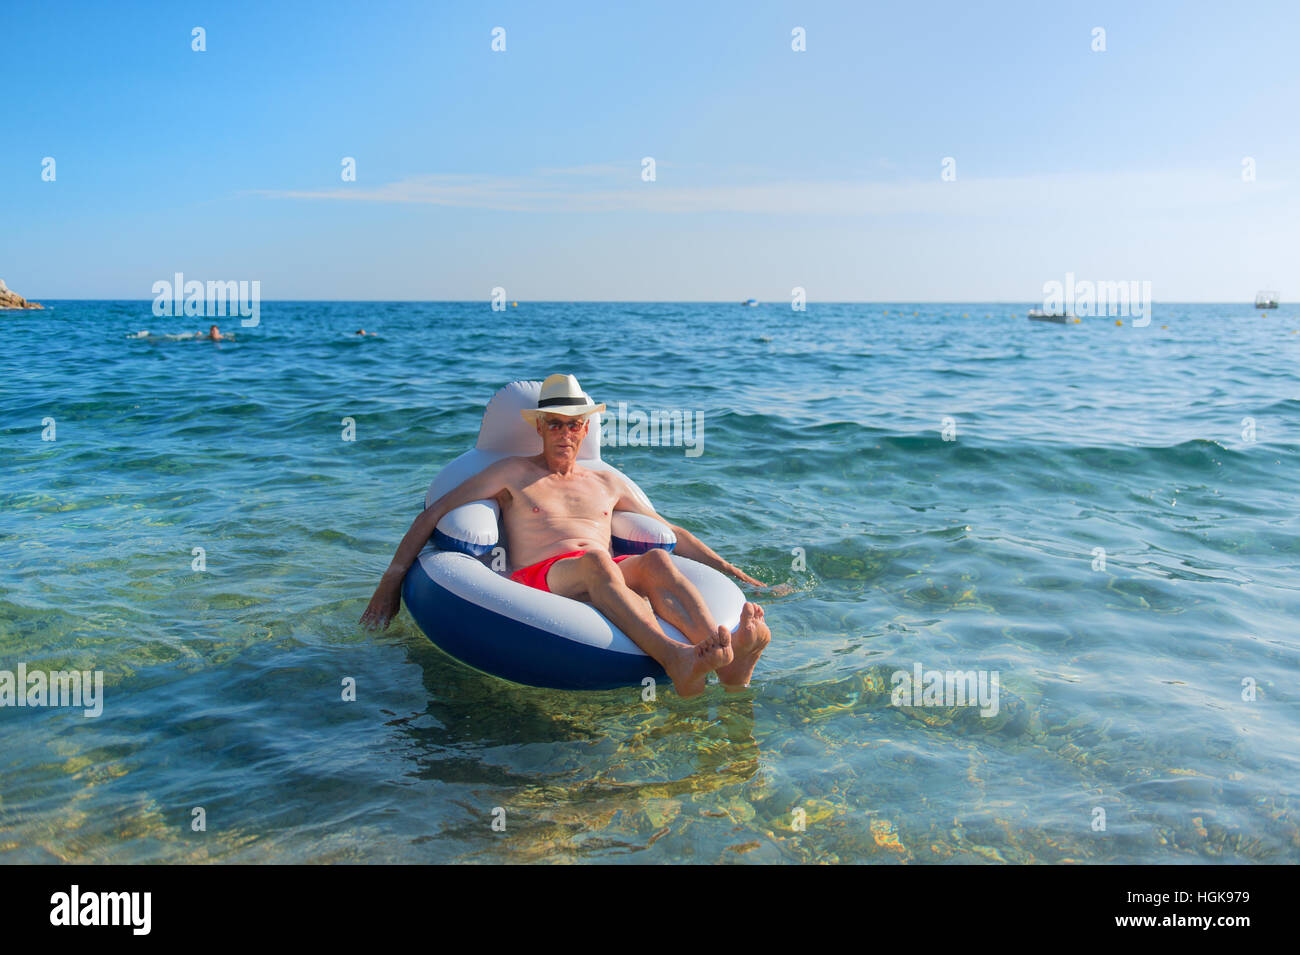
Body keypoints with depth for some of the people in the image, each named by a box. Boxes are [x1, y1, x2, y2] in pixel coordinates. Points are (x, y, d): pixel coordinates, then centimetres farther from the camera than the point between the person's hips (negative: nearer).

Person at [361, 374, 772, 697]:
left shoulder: (607, 483, 29)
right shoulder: (513, 472, 19)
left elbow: (672, 533, 34)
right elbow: (434, 513, 15)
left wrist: (730, 571, 27)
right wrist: (393, 576, 5)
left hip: (613, 579, 3)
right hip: (537, 581, -3)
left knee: (657, 560, -32)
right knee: (595, 560, -38)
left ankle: (730, 659, -58)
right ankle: (674, 660, -65)